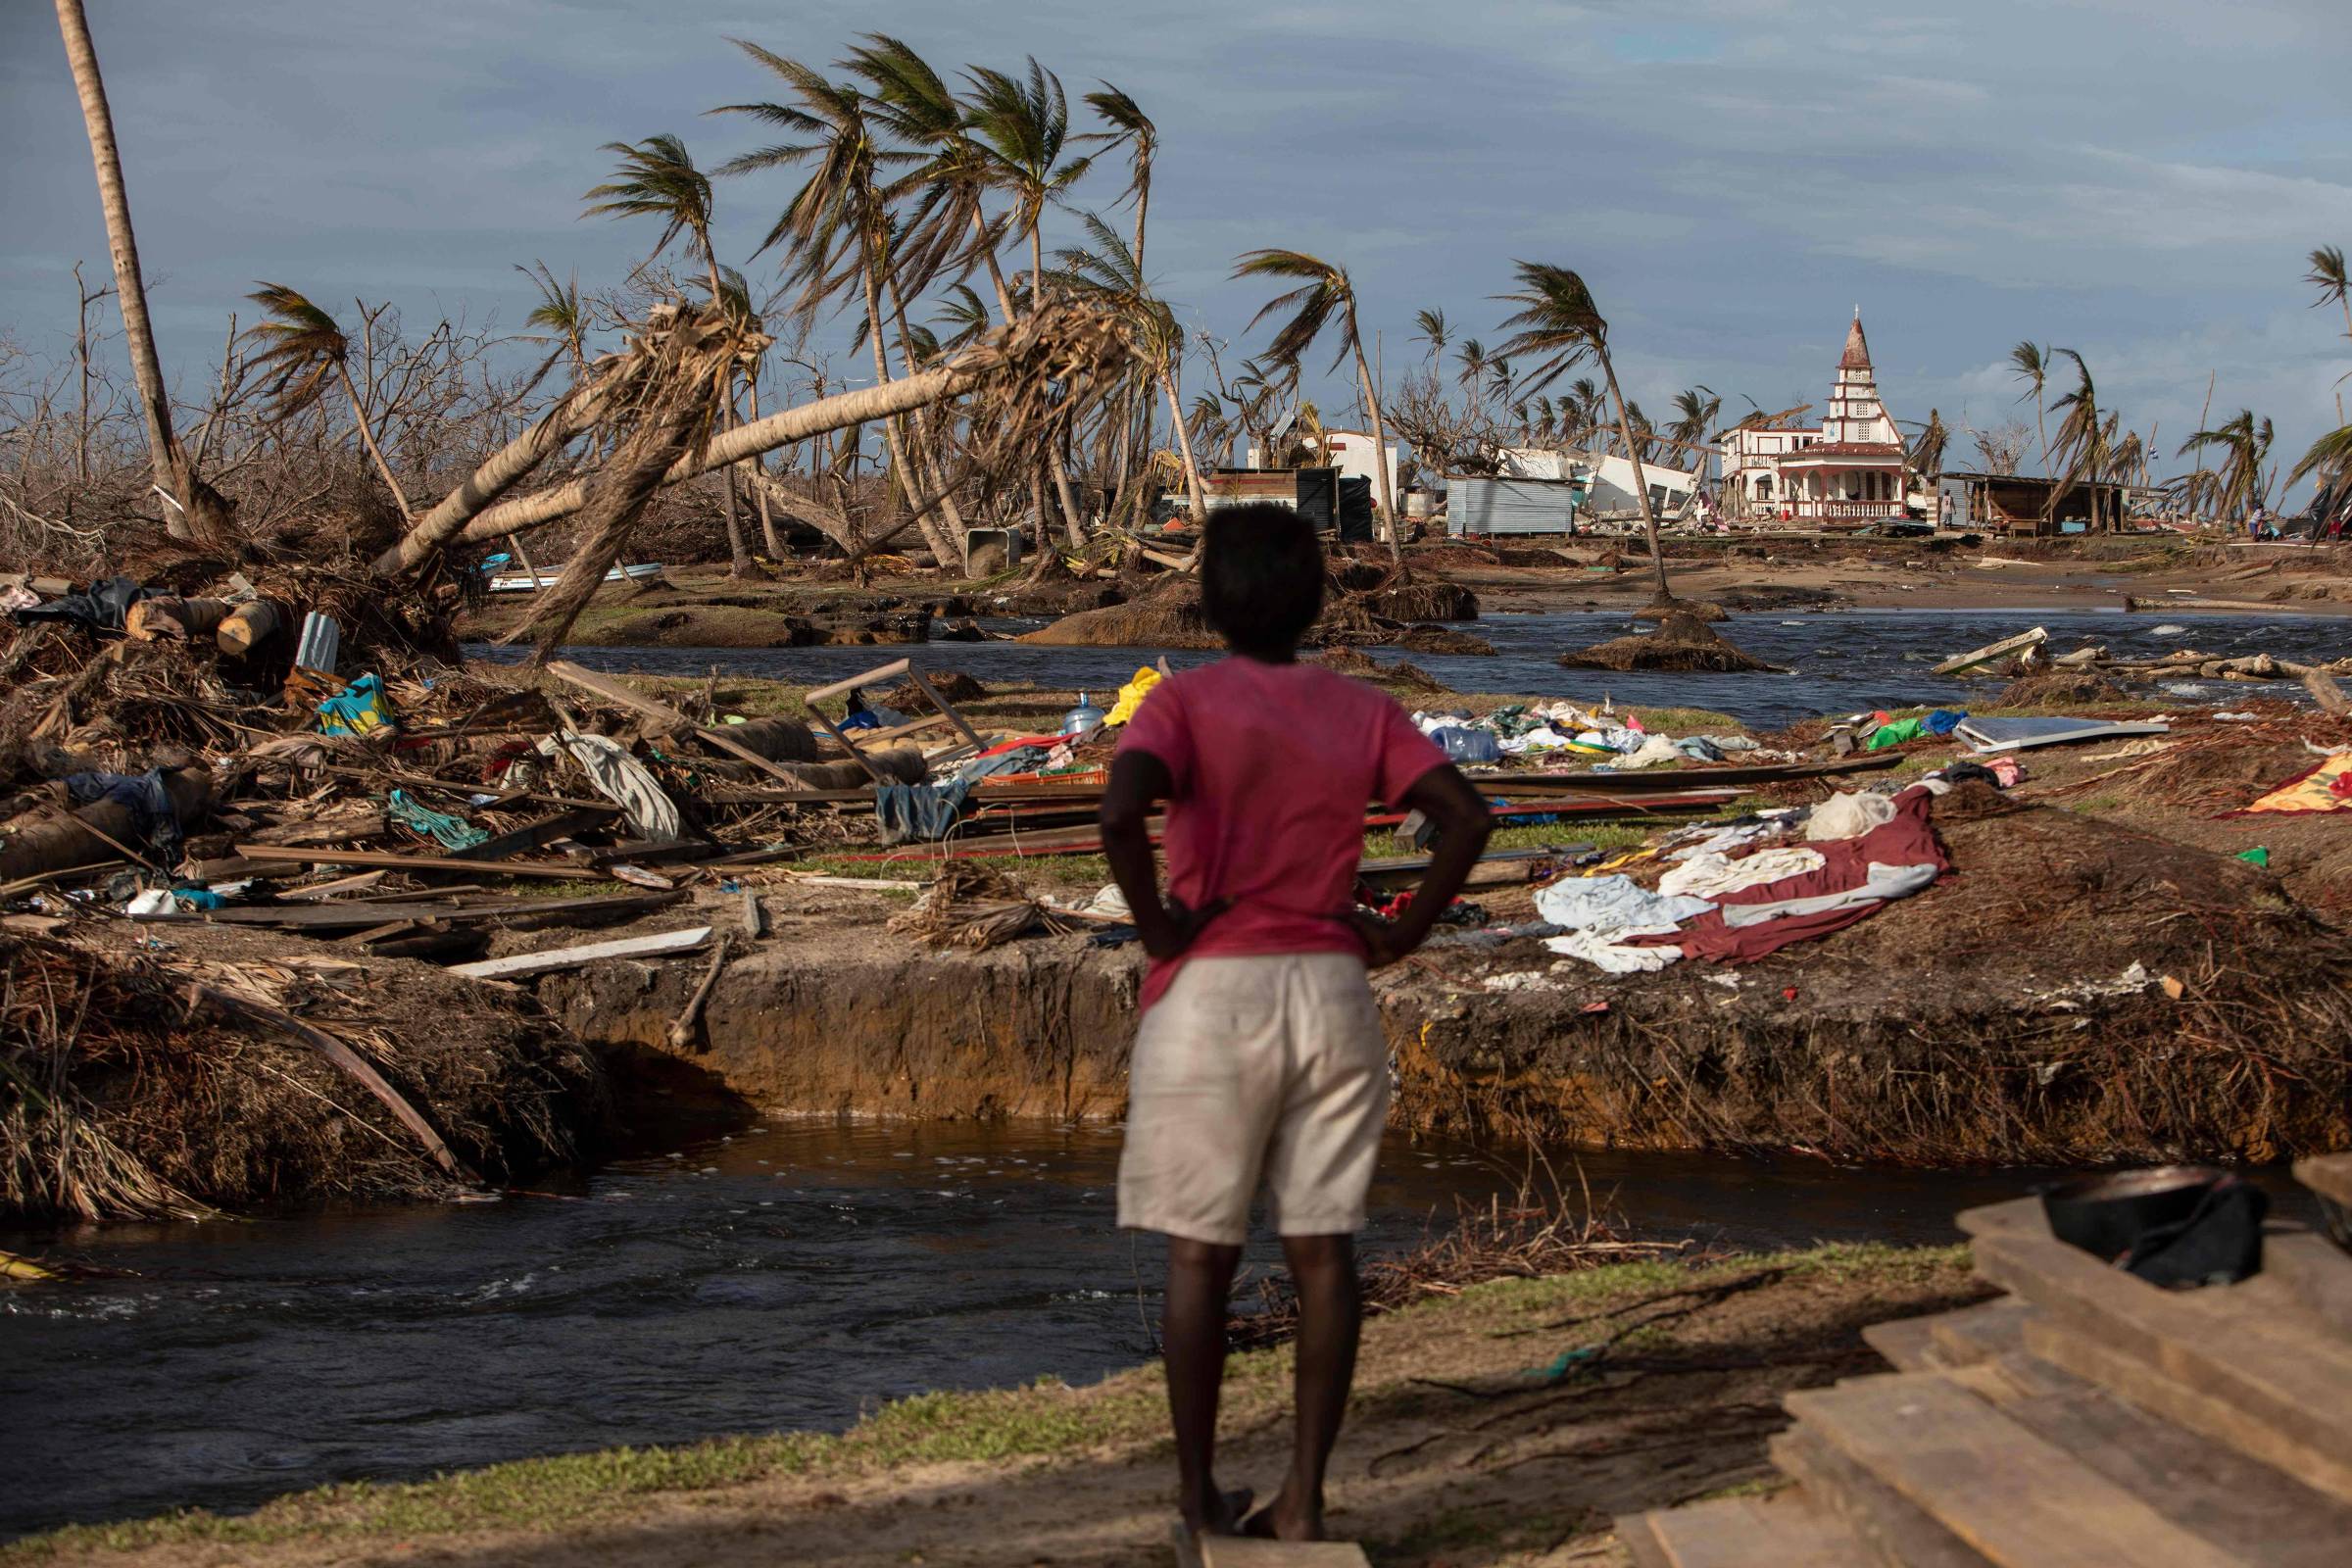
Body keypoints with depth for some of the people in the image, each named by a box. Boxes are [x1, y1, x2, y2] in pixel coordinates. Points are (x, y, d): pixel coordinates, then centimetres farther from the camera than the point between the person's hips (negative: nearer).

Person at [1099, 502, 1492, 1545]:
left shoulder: (1186, 699, -5)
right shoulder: (1363, 711, 5)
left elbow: (1121, 814, -23)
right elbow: (1466, 819, -5)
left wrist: (1156, 925, -9)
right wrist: (1405, 932, 3)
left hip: (1212, 992, -3)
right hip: (1331, 991, 3)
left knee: (1200, 1255, 7)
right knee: (1323, 1252, 5)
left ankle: (1200, 1493, 15)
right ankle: (1303, 1500, 5)